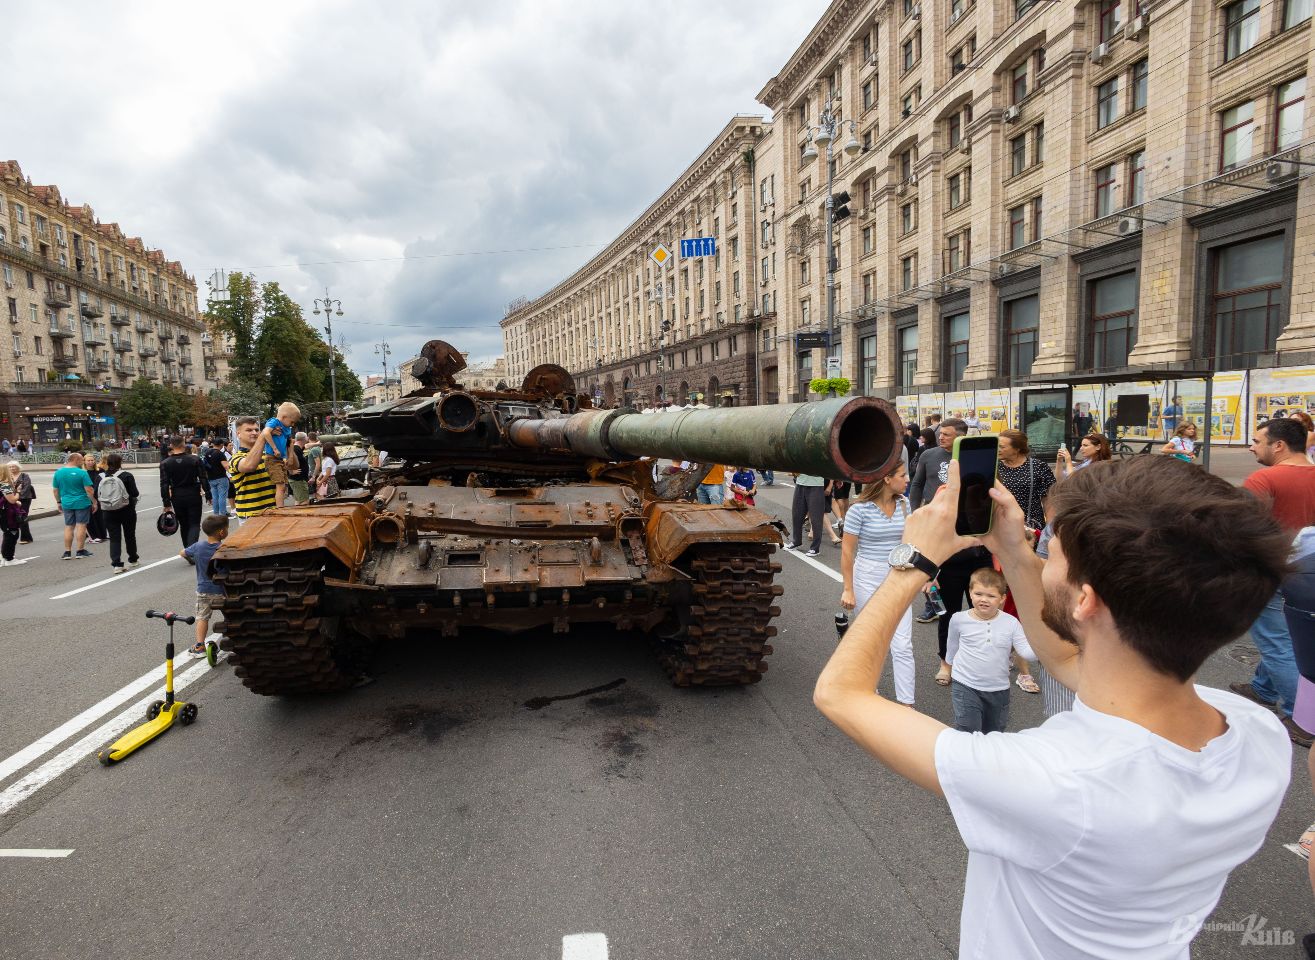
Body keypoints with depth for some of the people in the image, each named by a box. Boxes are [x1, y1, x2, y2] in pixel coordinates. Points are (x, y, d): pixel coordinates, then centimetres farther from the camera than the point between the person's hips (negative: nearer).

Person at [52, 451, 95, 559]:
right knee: (81, 526, 2)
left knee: (68, 527, 11)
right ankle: (80, 551, 5)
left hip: (66, 504, 5)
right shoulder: (81, 473, -12)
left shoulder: (58, 472, 4)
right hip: (82, 503, -5)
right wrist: (94, 502, -3)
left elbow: (56, 490, 10)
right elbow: (89, 490, -13)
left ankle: (67, 552, 12)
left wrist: (58, 502, 21)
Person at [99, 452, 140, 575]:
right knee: (130, 535, 15)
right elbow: (135, 493, -15)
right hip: (127, 511, -2)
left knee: (114, 537, 4)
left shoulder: (103, 478, -2)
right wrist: (138, 493, 7)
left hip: (109, 512, 2)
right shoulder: (127, 476, -11)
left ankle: (117, 564, -6)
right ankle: (133, 559, 29)